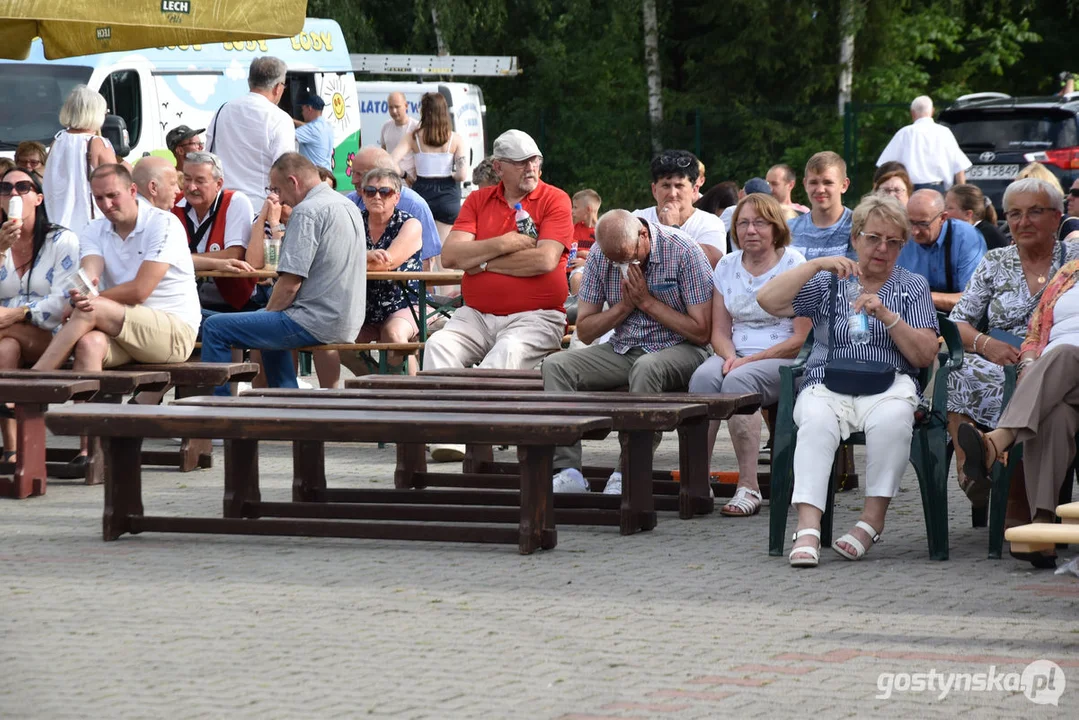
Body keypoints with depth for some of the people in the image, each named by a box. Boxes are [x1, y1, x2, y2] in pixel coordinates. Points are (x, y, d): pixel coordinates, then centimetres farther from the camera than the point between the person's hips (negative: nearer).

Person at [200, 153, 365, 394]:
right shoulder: (347, 206, 15)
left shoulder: (307, 211, -14)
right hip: (348, 321, 10)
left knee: (215, 328, -7)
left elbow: (290, 284, -19)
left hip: (317, 323, -10)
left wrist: (269, 312, -4)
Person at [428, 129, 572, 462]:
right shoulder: (478, 200, 13)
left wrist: (483, 261, -4)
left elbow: (545, 260, -13)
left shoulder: (555, 200, 2)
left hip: (534, 317, -4)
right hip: (475, 316, 4)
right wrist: (506, 244, -8)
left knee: (509, 351, -35)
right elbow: (450, 255, 0)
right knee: (438, 346, -24)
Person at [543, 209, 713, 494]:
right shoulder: (600, 257, 0)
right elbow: (584, 330, 4)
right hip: (623, 350, 5)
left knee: (646, 367, -39)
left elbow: (701, 332, -15)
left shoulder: (683, 251, -14)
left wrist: (647, 302, -16)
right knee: (555, 365, -16)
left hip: (678, 349, -5)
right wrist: (625, 305, -11)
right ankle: (567, 471, -24)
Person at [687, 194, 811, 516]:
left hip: (785, 361, -4)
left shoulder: (795, 266, -2)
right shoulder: (727, 266, 14)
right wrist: (729, 356, -11)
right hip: (737, 357, 4)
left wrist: (748, 361, -15)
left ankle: (748, 487, -34)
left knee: (737, 380, -35)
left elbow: (802, 338, -8)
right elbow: (720, 331, 13)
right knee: (704, 377, -29)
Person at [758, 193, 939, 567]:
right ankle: (808, 526, -45)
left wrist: (888, 316, -9)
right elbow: (769, 301, -1)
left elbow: (926, 356, 5)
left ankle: (874, 519, -27)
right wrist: (817, 264, -7)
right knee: (817, 421, -35)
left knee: (892, 418, -37)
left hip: (888, 385, 0)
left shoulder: (913, 287, 17)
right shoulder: (827, 282, 16)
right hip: (828, 385, 0)